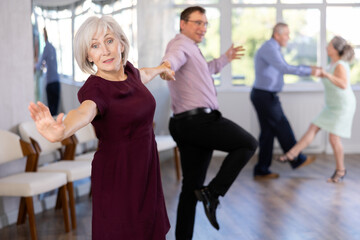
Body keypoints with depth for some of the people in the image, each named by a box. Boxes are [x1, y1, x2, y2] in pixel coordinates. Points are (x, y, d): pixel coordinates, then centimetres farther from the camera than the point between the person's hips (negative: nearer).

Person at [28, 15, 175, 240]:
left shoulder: (127, 69, 0)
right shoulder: (94, 89, -21)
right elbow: (83, 112, -45)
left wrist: (160, 69, 48)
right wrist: (62, 130, -68)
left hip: (146, 168, 7)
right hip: (117, 176, -7)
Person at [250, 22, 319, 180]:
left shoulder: (273, 50, 18)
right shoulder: (269, 48, -17)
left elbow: (285, 68, 24)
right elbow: (284, 69, -28)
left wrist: (310, 69, 16)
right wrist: (309, 71, -21)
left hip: (265, 97, 10)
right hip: (265, 96, -10)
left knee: (268, 132, 9)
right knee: (282, 127, 4)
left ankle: (261, 171, 10)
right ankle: (297, 159, 22)